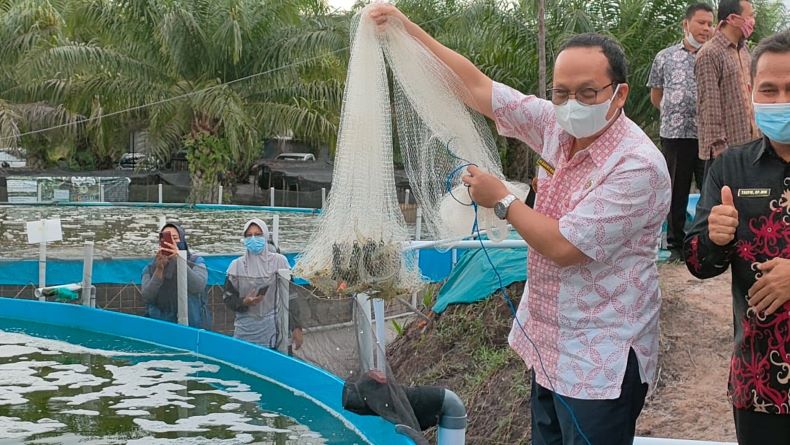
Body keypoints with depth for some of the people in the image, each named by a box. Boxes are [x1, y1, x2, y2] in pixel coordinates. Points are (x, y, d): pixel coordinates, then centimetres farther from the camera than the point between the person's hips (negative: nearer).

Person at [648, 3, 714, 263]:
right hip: (674, 134, 1)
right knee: (677, 192, 8)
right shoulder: (665, 57, 8)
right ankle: (676, 245, 18)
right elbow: (656, 97, 16)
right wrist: (675, 114, 12)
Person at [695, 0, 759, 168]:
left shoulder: (744, 49, 13)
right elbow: (709, 106, -17)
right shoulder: (709, 54, -12)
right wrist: (718, 146, -20)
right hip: (726, 147, -8)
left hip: (750, 141, 8)